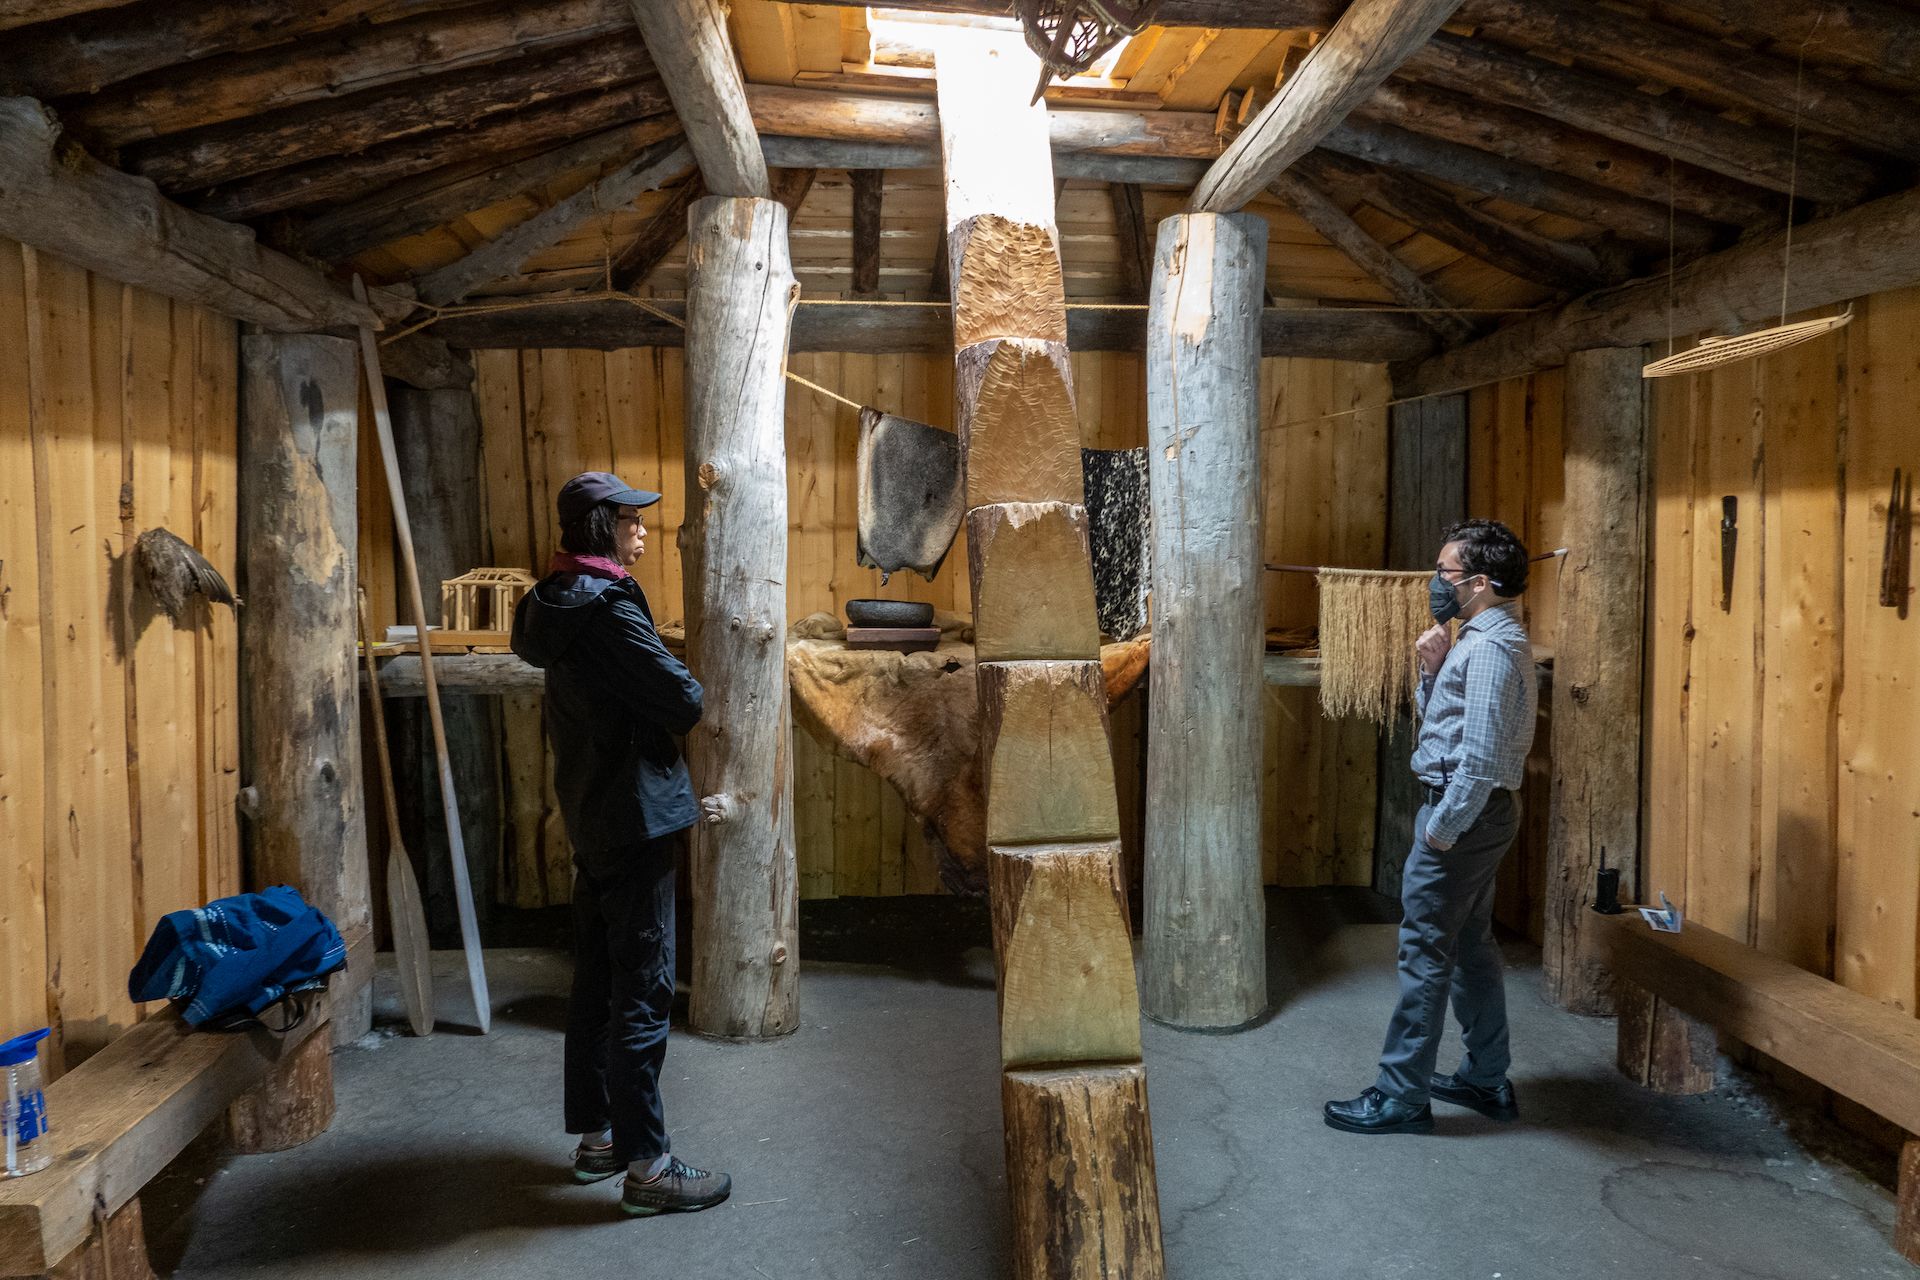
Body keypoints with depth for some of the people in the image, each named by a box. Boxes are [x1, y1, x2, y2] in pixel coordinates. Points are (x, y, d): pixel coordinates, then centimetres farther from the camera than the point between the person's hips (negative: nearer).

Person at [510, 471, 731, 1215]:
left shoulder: (559, 603, 11)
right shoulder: (606, 607, -19)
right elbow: (684, 701, -20)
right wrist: (682, 691, 2)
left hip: (590, 812, 10)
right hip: (633, 813, -10)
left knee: (597, 981, 17)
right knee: (642, 992, -3)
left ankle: (595, 1137, 29)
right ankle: (647, 1166, 5)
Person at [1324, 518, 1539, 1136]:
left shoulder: (1490, 647, -19)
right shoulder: (1487, 636, 14)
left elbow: (1482, 753, -25)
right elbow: (1443, 721, 16)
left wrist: (1442, 829, -21)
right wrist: (1433, 671, -1)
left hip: (1466, 808, -11)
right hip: (1479, 809, 11)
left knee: (1425, 952, -4)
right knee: (1471, 945, 18)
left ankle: (1401, 1096, 5)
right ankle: (1487, 1079, 29)